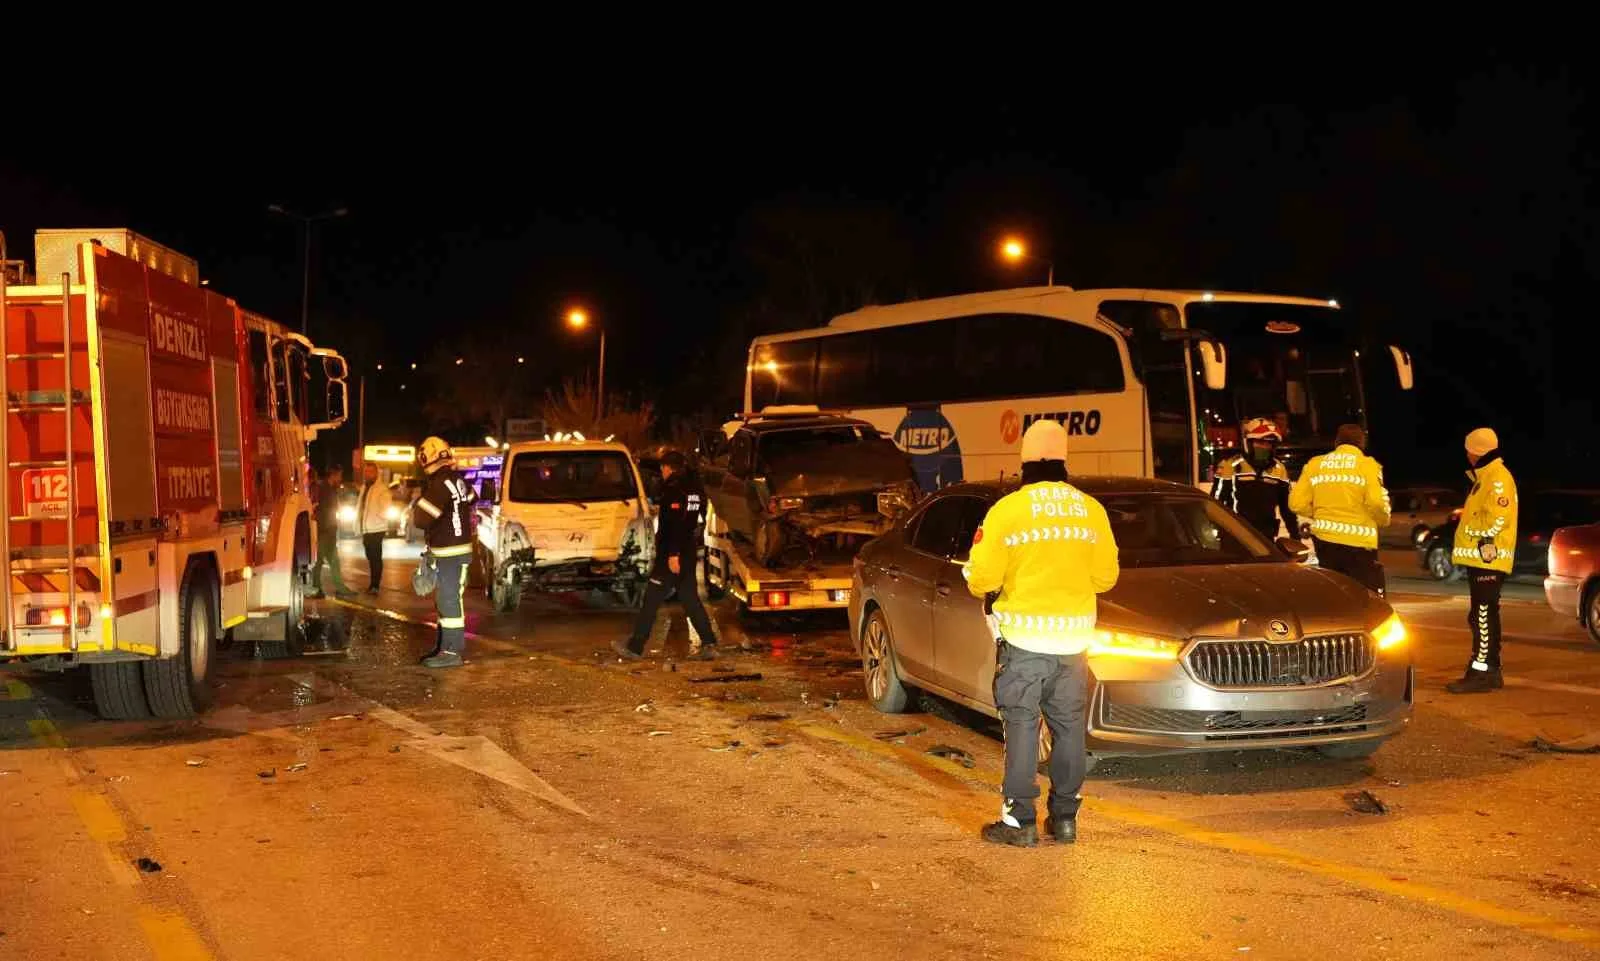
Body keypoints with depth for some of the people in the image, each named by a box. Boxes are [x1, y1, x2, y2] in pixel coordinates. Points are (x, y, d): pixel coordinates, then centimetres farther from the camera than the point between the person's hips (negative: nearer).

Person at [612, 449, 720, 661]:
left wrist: (673, 554, -25)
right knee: (690, 599, 11)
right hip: (690, 554, 8)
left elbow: (675, 524, -23)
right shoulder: (696, 489, 13)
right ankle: (709, 644, 3)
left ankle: (635, 646, 3)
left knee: (651, 600, -2)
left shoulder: (674, 490, -14)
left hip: (671, 556, -8)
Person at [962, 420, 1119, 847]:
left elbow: (982, 579, -8)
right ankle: (1065, 816, 19)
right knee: (1069, 728, 13)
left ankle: (1019, 820, 5)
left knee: (1022, 727, 3)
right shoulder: (1091, 510, 1)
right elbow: (1106, 577, 7)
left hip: (1023, 639, -3)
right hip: (1073, 639, 3)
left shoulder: (1007, 509, -9)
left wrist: (977, 577, 14)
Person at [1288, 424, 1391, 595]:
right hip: (1359, 540, -4)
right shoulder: (1367, 465, -3)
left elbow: (1297, 503, 3)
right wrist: (1383, 521, 4)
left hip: (1324, 537, 4)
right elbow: (1376, 502, -16)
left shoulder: (1314, 464, 8)